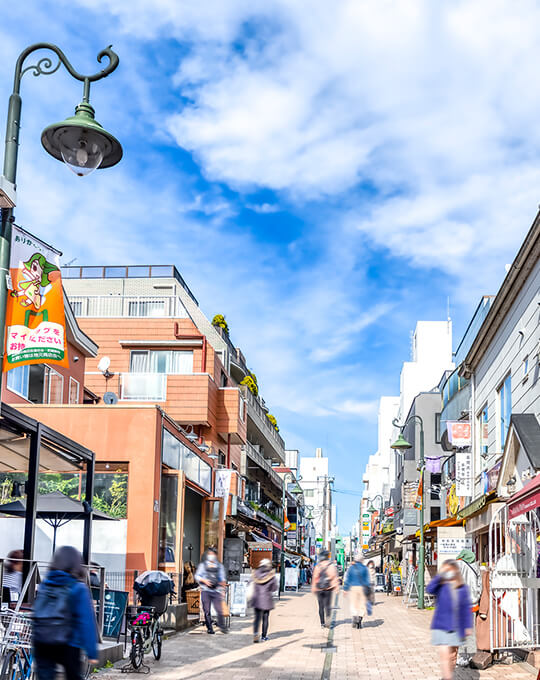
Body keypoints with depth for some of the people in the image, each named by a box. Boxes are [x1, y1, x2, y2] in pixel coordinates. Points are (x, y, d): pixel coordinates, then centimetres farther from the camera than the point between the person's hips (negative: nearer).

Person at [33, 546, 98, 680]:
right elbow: (87, 622, -12)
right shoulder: (79, 589, -10)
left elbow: (36, 615, 10)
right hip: (68, 646, -3)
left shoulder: (44, 585, 4)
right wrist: (92, 653, -10)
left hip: (41, 643, 3)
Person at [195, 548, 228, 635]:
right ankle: (209, 628, 7)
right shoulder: (203, 565, 9)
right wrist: (204, 580, -9)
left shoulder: (220, 566, 14)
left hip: (216, 591, 1)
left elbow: (222, 577, 17)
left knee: (219, 609, -9)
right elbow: (197, 576, 8)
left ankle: (222, 626, 3)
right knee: (207, 611, -1)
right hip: (205, 591, -1)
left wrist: (223, 582, -4)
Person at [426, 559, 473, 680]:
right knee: (445, 655, -13)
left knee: (453, 656, 16)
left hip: (456, 629, 3)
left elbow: (466, 608, 7)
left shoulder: (463, 588, 2)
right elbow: (429, 589, -28)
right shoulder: (440, 586, -6)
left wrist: (468, 626, 4)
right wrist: (440, 574, -31)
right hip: (441, 627, -3)